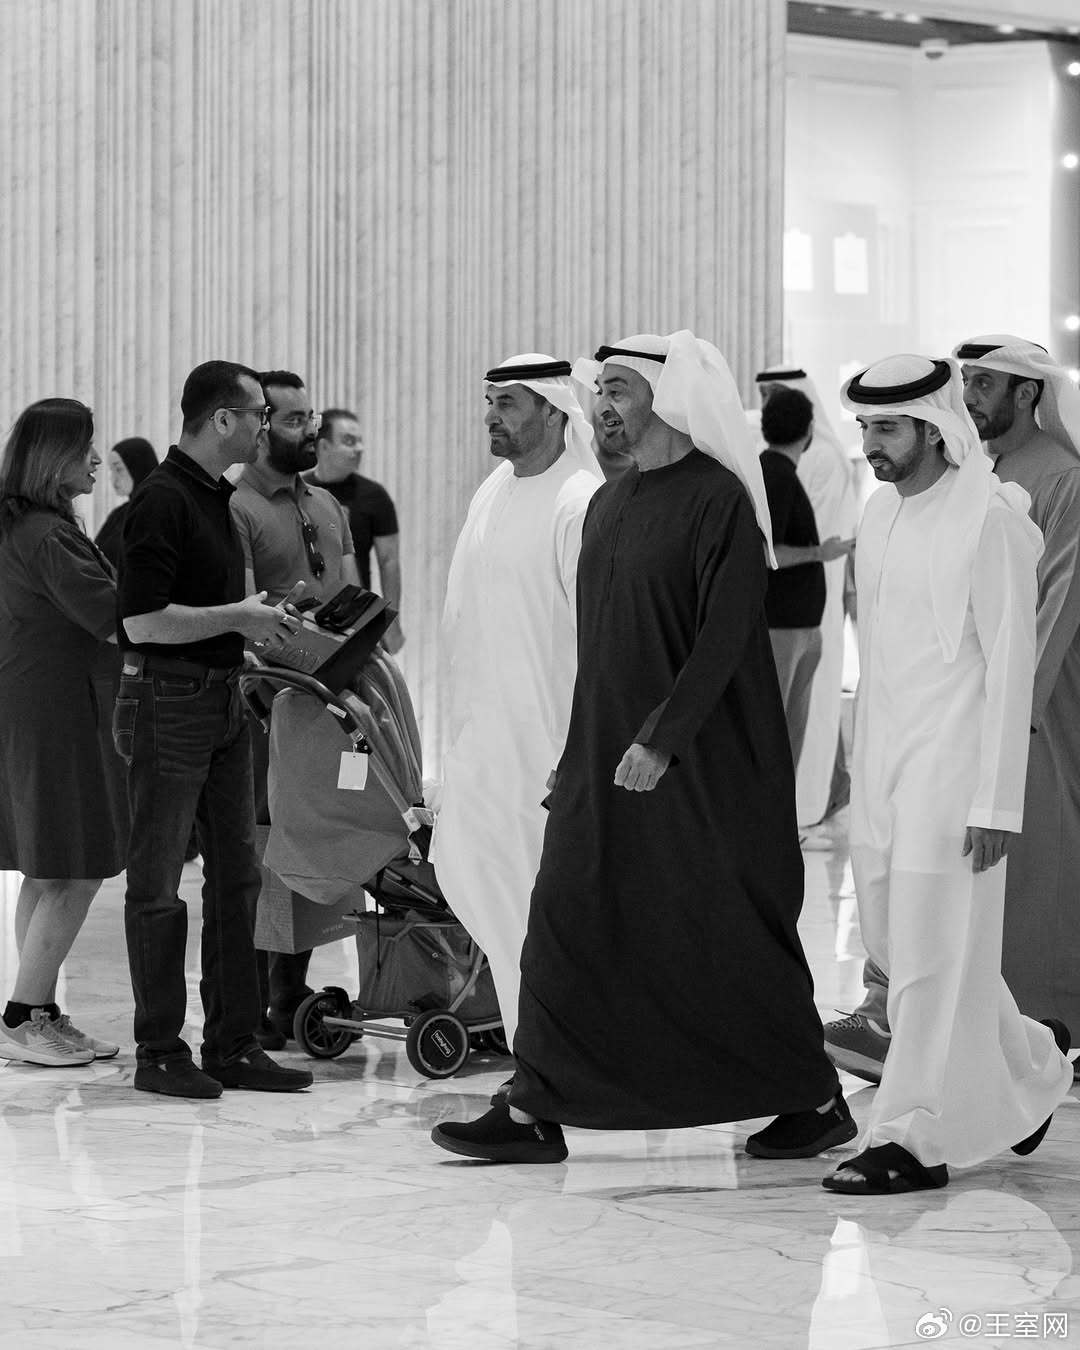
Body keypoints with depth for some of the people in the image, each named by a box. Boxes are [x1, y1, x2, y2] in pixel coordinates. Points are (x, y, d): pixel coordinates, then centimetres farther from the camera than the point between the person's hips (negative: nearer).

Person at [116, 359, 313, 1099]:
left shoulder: (217, 496, 14)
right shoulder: (163, 500, -16)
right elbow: (143, 621, -22)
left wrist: (258, 616, 12)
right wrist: (239, 617, -15)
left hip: (223, 698, 10)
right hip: (167, 703, -9)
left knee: (236, 875, 10)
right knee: (159, 884, -1)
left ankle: (233, 1044, 15)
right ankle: (160, 1052, 4)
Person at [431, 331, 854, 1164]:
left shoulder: (719, 501, -12)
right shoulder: (607, 504, 12)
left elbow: (724, 637, -19)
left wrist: (661, 738, -23)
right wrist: (578, 751, 16)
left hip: (702, 764, -7)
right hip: (604, 754, 7)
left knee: (732, 936, 0)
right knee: (567, 926, 2)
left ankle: (818, 1102, 15)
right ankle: (536, 1112, 5)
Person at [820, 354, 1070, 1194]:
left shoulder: (989, 520, -12)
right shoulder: (881, 515, 11)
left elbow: (1011, 664, -14)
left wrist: (997, 803, -17)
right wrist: (864, 770, 14)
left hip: (951, 768, -8)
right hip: (882, 768, 8)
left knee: (933, 960, -4)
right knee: (894, 947, 13)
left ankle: (912, 1140, 3)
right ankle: (1032, 1060, 32)